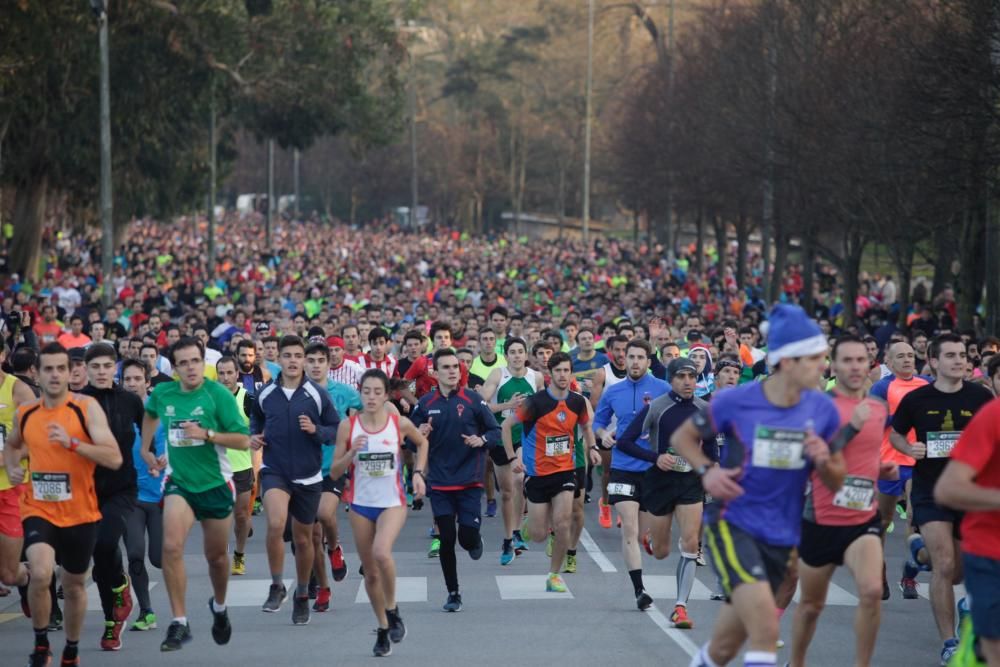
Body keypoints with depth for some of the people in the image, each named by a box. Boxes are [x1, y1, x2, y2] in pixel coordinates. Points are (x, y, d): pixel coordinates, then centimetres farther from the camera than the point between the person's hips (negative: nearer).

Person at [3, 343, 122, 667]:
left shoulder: (86, 407, -11)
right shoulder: (25, 413, 1)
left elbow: (115, 458, -20)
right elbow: (11, 445, 24)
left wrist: (72, 442, -30)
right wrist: (12, 468, 3)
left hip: (80, 513, -1)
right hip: (38, 510, 1)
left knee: (74, 585, 15)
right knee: (41, 573, -24)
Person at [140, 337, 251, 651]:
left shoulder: (218, 394, -14)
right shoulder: (162, 393, -2)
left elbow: (243, 440, -15)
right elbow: (150, 413, 23)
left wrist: (205, 433, -26)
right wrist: (146, 450, 17)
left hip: (216, 483, -1)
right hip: (178, 481, 2)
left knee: (216, 556, 13)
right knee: (171, 546, -21)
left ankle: (219, 606, 44)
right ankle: (180, 622, -15)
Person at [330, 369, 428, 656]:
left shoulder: (400, 424, -7)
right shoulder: (348, 426, -5)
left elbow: (422, 442, 15)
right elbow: (334, 473, -2)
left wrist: (418, 473, 3)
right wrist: (352, 453, -19)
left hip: (392, 502, -2)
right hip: (361, 504, 2)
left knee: (381, 552, -29)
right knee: (370, 572, 9)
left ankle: (392, 610, -6)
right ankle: (383, 628, 27)